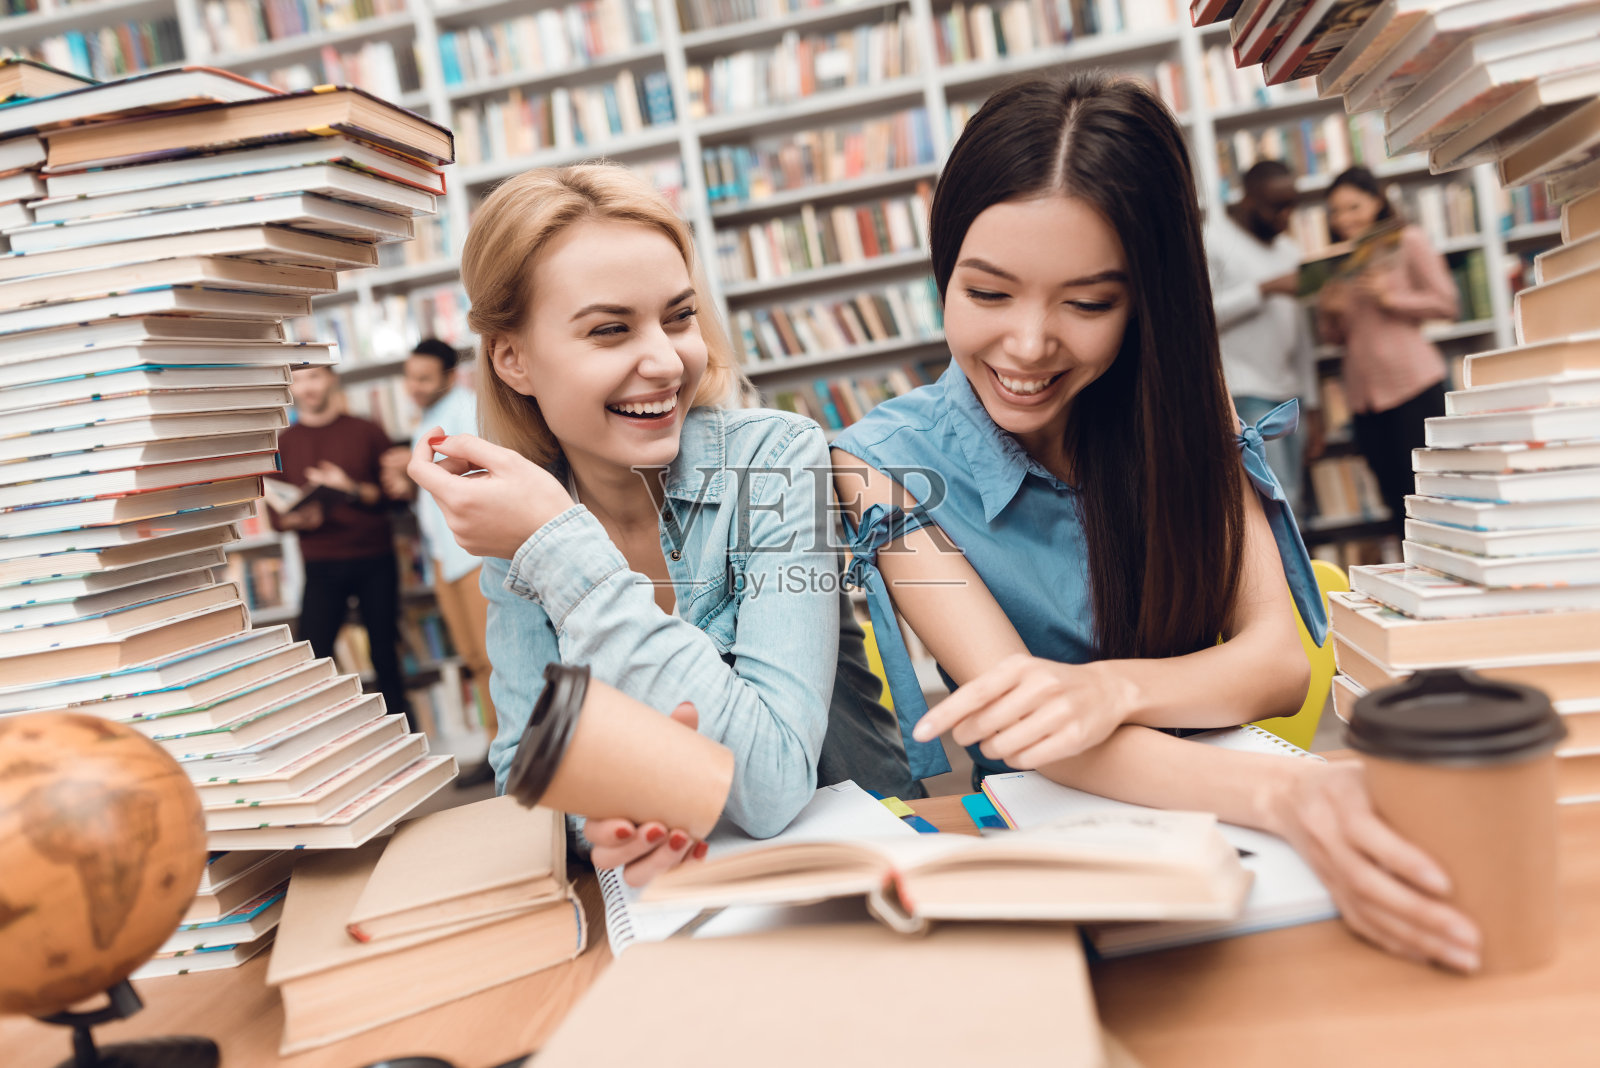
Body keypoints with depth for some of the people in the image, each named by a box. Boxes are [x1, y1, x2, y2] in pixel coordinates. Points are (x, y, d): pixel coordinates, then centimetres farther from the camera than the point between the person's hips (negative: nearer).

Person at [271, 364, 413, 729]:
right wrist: (299, 518, -13)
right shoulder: (283, 445, 9)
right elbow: (276, 515, 9)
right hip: (321, 565, 1)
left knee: (385, 651, 6)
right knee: (313, 651, -11)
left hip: (375, 561, 0)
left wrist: (353, 490, -15)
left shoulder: (367, 432, 6)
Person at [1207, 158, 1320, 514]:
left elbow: (1299, 333, 21)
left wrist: (1312, 405, 17)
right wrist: (1265, 289, -16)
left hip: (1289, 395, 7)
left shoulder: (1288, 248, 19)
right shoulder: (1213, 242, -3)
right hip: (1245, 394, -7)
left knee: (1286, 503, 5)